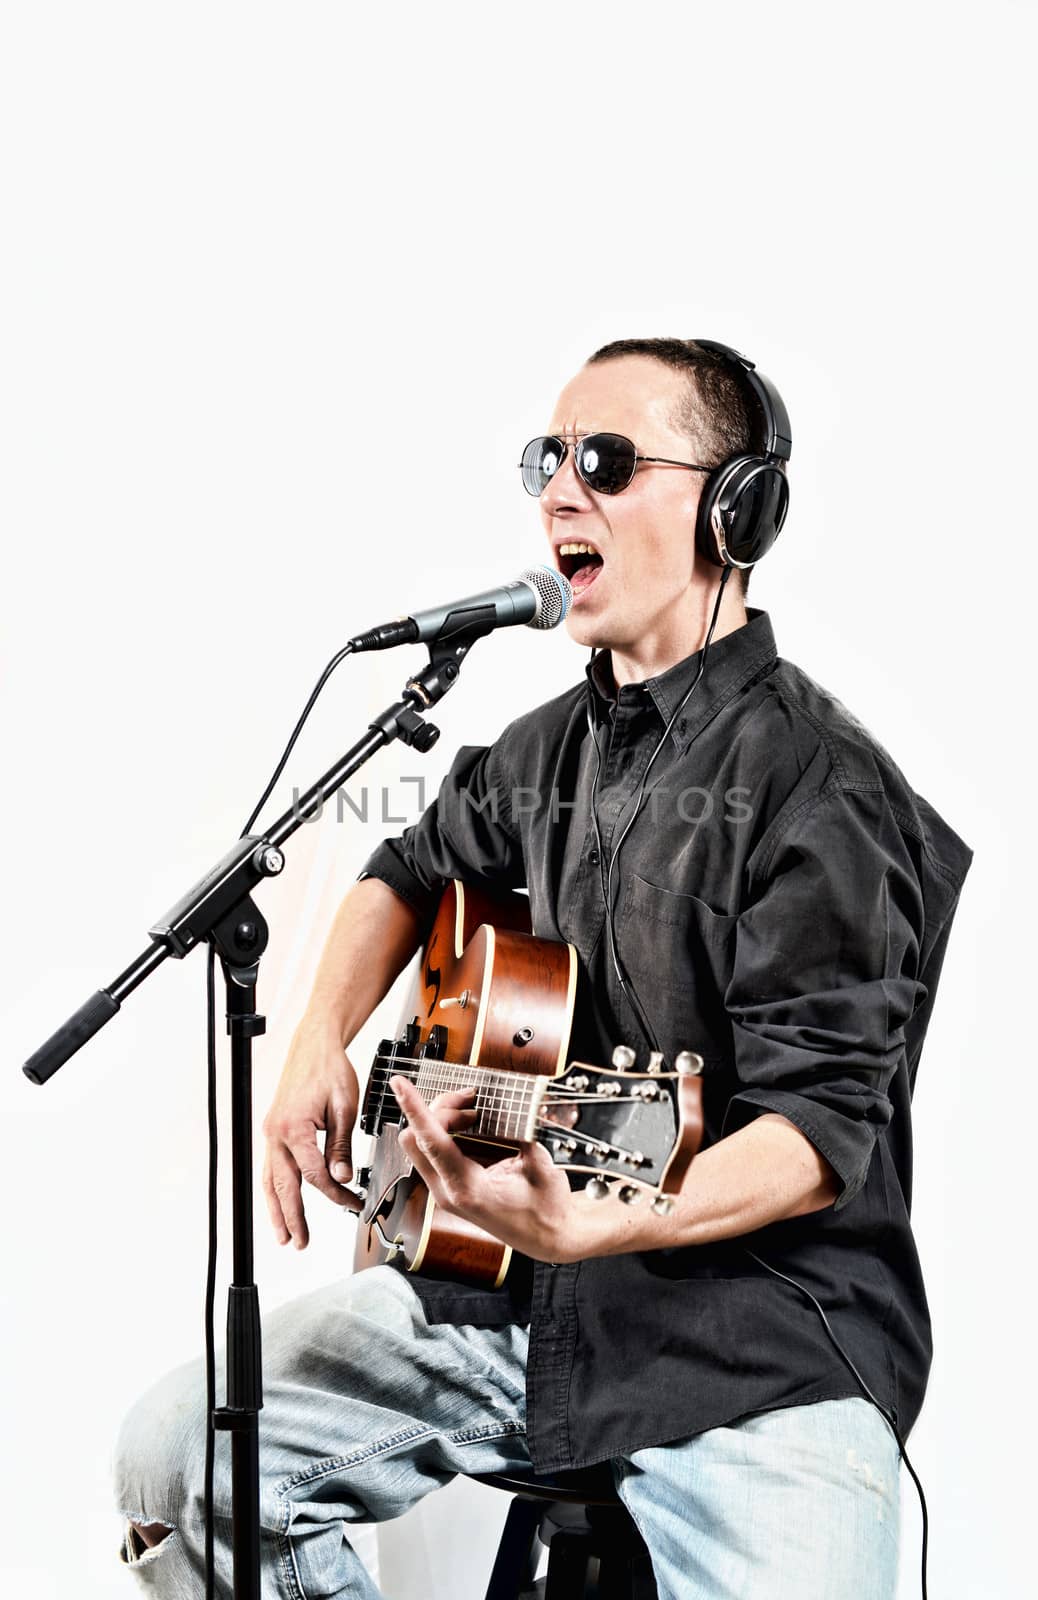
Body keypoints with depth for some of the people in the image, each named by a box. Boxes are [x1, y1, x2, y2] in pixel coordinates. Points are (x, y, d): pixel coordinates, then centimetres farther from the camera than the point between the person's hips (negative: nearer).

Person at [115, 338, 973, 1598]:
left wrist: (590, 1226, -35)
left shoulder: (822, 785, -13)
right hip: (524, 1302, 7)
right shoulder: (551, 747, 12)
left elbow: (824, 1128, -19)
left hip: (766, 1336, -6)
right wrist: (318, 1049, 12)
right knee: (178, 1451, -7)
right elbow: (414, 871, 31)